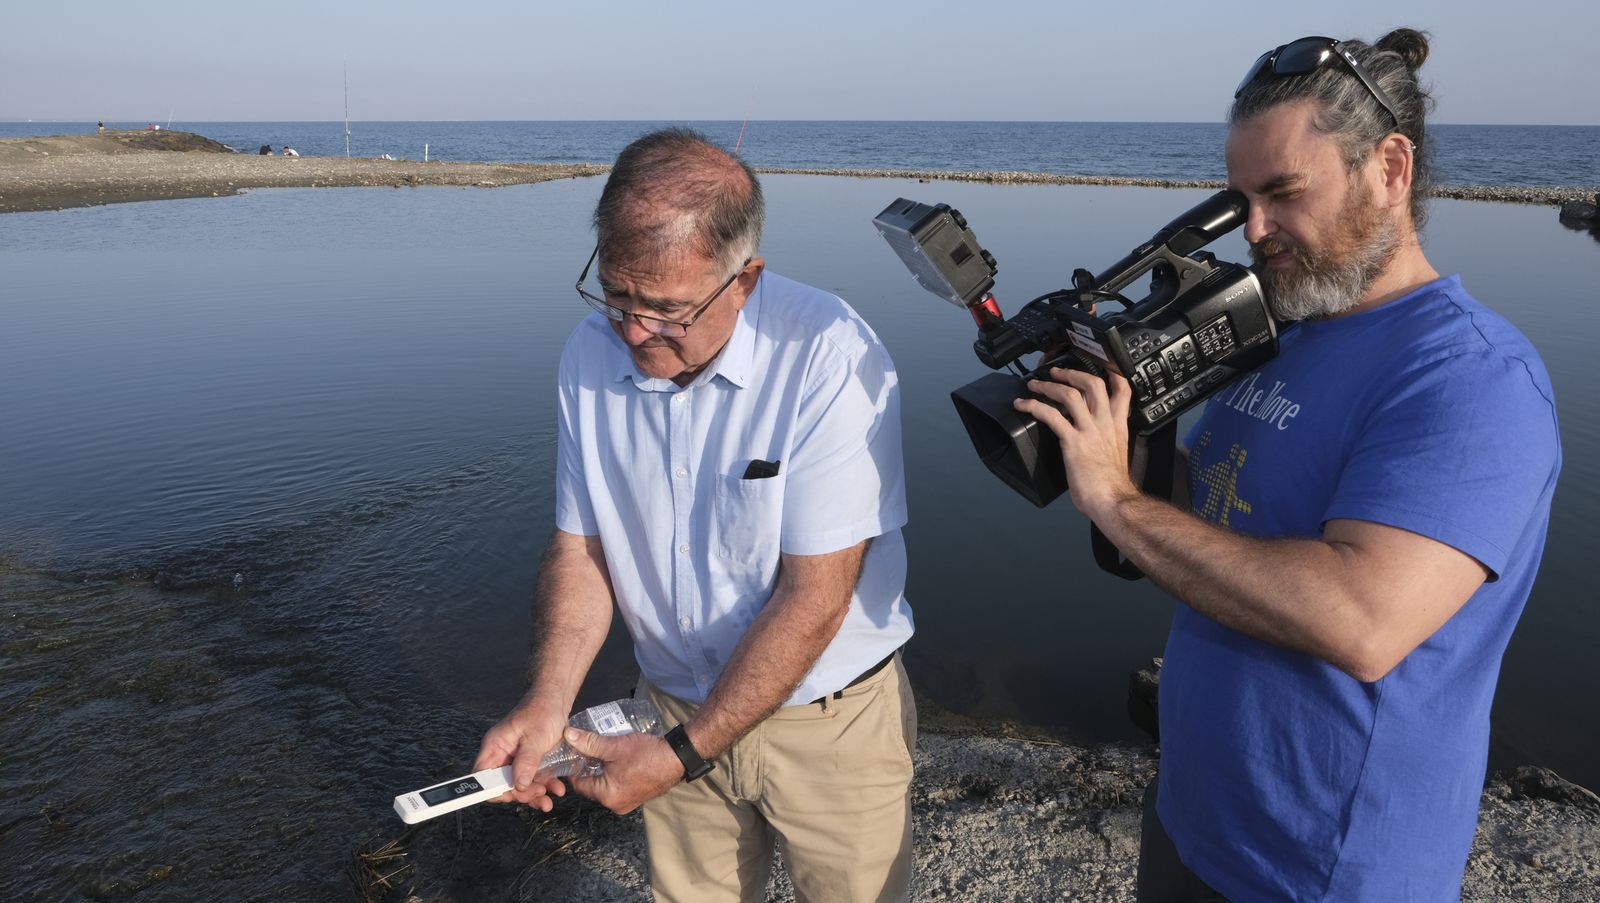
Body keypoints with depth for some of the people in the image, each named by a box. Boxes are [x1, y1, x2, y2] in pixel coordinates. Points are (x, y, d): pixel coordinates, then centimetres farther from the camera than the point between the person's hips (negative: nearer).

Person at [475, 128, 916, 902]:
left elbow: (813, 599, -24)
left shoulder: (830, 359, -25)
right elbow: (582, 546, 0)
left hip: (830, 717, -4)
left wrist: (685, 753, -21)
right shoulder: (591, 353, -7)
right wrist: (548, 701, -13)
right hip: (676, 707, 4)